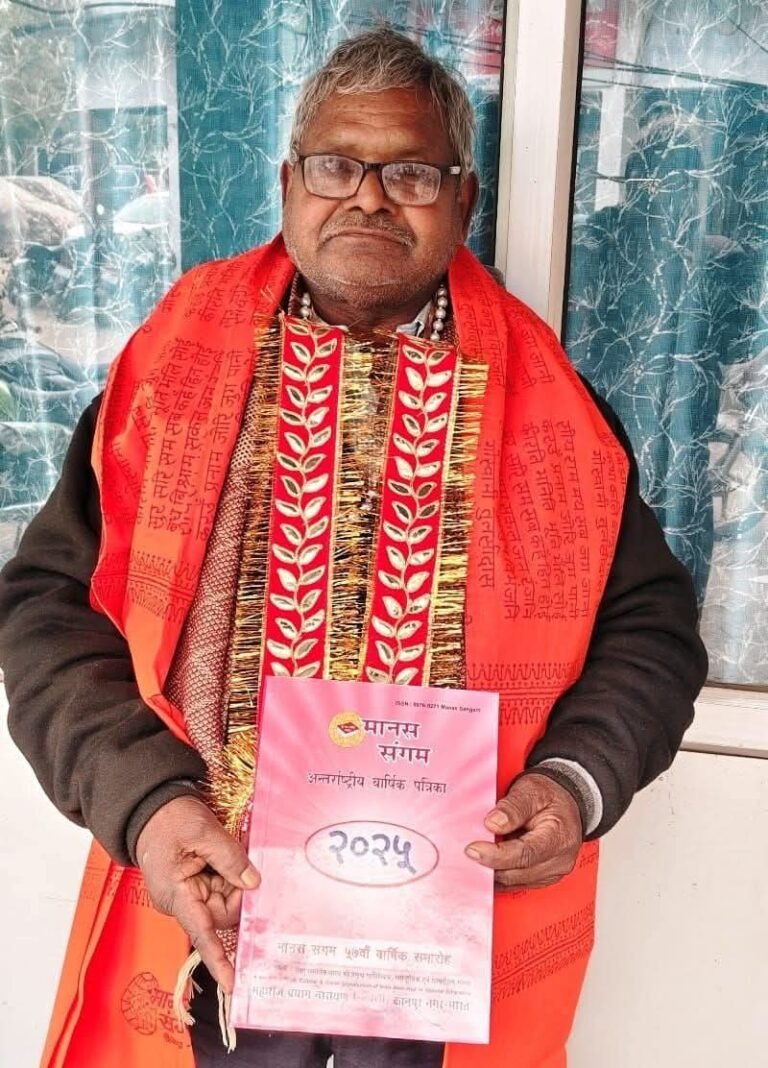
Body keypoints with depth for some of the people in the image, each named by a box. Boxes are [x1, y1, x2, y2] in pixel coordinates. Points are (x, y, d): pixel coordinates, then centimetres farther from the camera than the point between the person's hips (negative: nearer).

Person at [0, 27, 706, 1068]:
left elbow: (649, 620, 3)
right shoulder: (175, 361, -3)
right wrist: (144, 801, -17)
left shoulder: (543, 396, -3)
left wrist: (577, 780, -14)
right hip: (215, 901, 0)